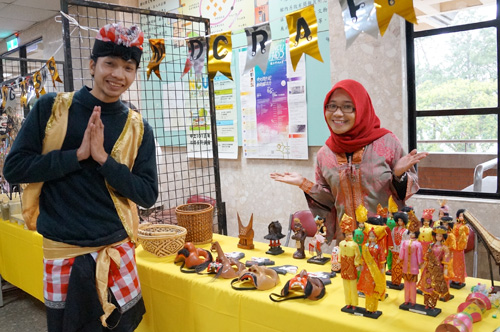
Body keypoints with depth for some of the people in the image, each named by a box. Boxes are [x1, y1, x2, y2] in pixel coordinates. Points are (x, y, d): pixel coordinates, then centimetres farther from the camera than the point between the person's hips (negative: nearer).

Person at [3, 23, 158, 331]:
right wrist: (77, 155, -17)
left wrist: (103, 158, -18)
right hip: (61, 251, 0)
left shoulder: (138, 128, -1)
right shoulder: (51, 108, -3)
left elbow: (148, 194, -5)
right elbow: (14, 167, -5)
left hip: (117, 249, 1)